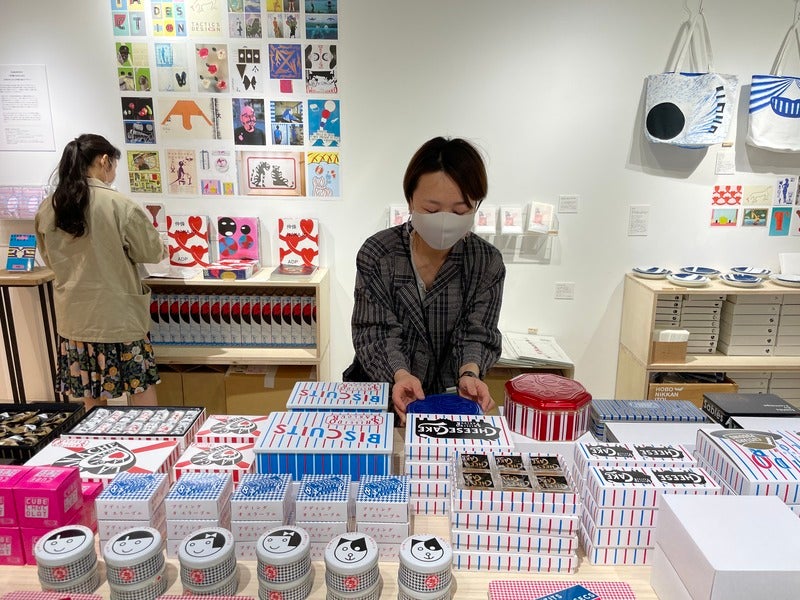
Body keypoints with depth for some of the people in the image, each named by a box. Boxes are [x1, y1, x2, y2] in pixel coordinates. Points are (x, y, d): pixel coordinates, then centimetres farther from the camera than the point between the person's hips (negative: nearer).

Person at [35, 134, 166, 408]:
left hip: (74, 317, 5)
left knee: (92, 400, 16)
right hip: (119, 315, -5)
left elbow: (50, 260, 15)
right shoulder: (120, 205, -16)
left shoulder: (47, 208, 1)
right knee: (141, 387, 9)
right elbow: (153, 252, -6)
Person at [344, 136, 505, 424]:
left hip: (449, 399, 1)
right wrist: (400, 375, -32)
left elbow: (476, 333, -7)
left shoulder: (488, 263, -6)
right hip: (380, 391, 0)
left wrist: (469, 373, -29)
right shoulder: (377, 253, -9)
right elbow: (377, 332, -12)